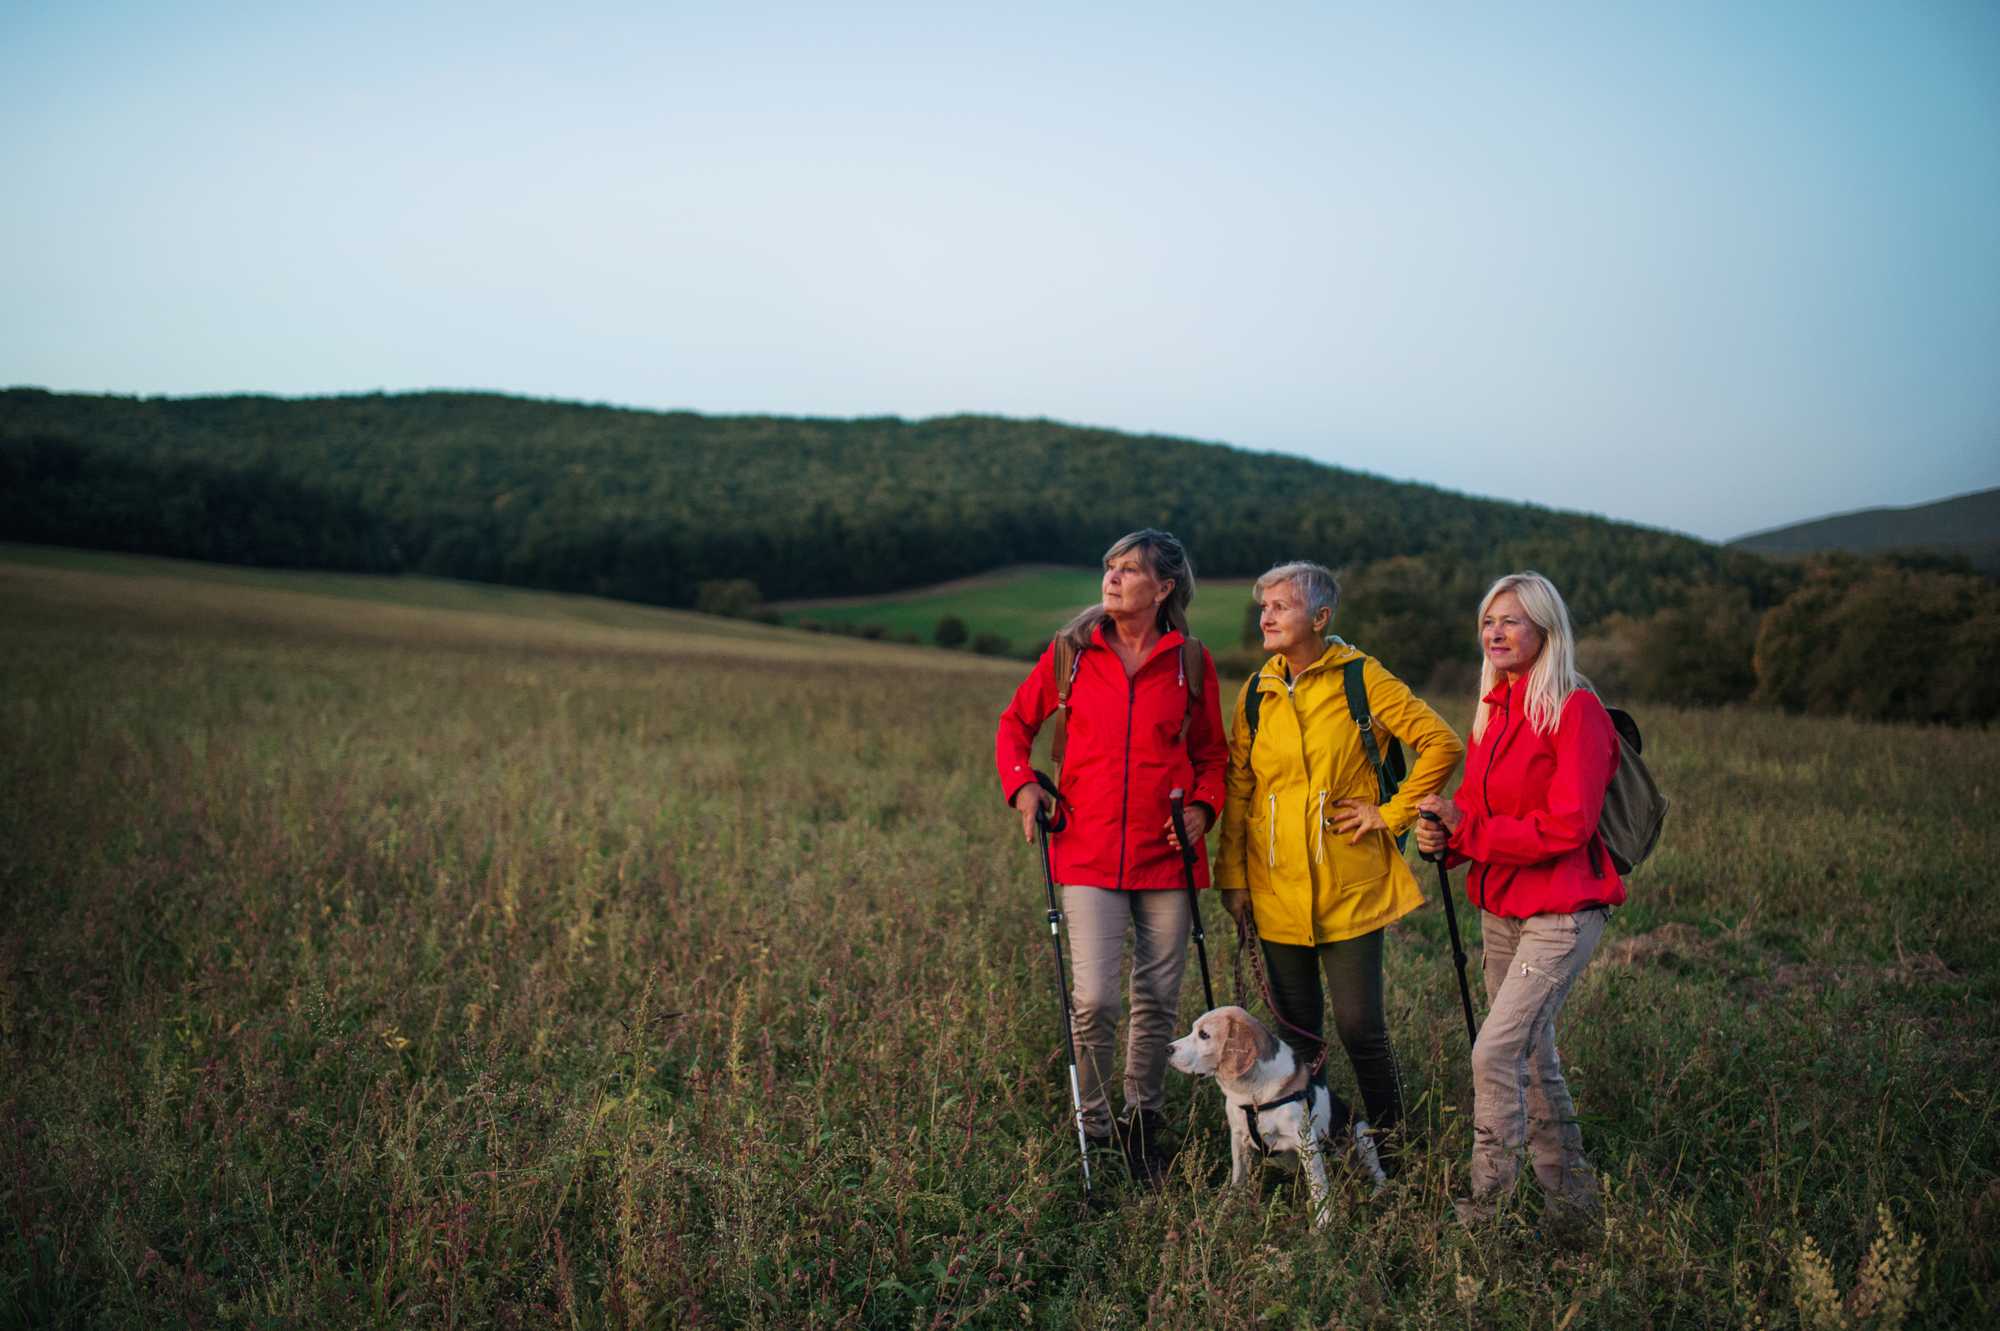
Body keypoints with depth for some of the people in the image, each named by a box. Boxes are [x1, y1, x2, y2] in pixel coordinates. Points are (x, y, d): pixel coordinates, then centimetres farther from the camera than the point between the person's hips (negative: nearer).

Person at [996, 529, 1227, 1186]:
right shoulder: (1072, 652, 3)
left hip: (1166, 856, 1)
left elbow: (1211, 752, 14)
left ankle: (1143, 1120, 29)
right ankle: (1092, 1127, 14)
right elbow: (1015, 723, 14)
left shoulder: (1191, 663, 4)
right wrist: (1022, 785, -2)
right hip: (1089, 853, -1)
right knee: (1094, 997, -10)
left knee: (1158, 999, 8)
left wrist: (1203, 804, -4)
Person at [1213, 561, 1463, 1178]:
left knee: (1360, 1027, -2)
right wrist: (1232, 873, 7)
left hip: (1350, 888, -4)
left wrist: (1393, 814, -8)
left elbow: (1442, 744, -6)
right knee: (1295, 1029, 10)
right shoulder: (1257, 691, 7)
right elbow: (1238, 787, 10)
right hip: (1276, 891, 4)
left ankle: (1387, 1147, 20)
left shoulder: (1361, 677, -5)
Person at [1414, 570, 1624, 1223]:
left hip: (1561, 912, -8)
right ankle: (1573, 1191, 32)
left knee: (1495, 1051, -15)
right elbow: (1475, 810, 14)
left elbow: (1566, 826, -20)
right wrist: (1443, 838, -8)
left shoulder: (1576, 710, -13)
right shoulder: (1494, 709, 11)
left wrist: (1466, 829, -18)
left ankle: (1487, 1204, -3)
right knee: (1531, 1057, 16)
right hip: (1501, 909, 9)